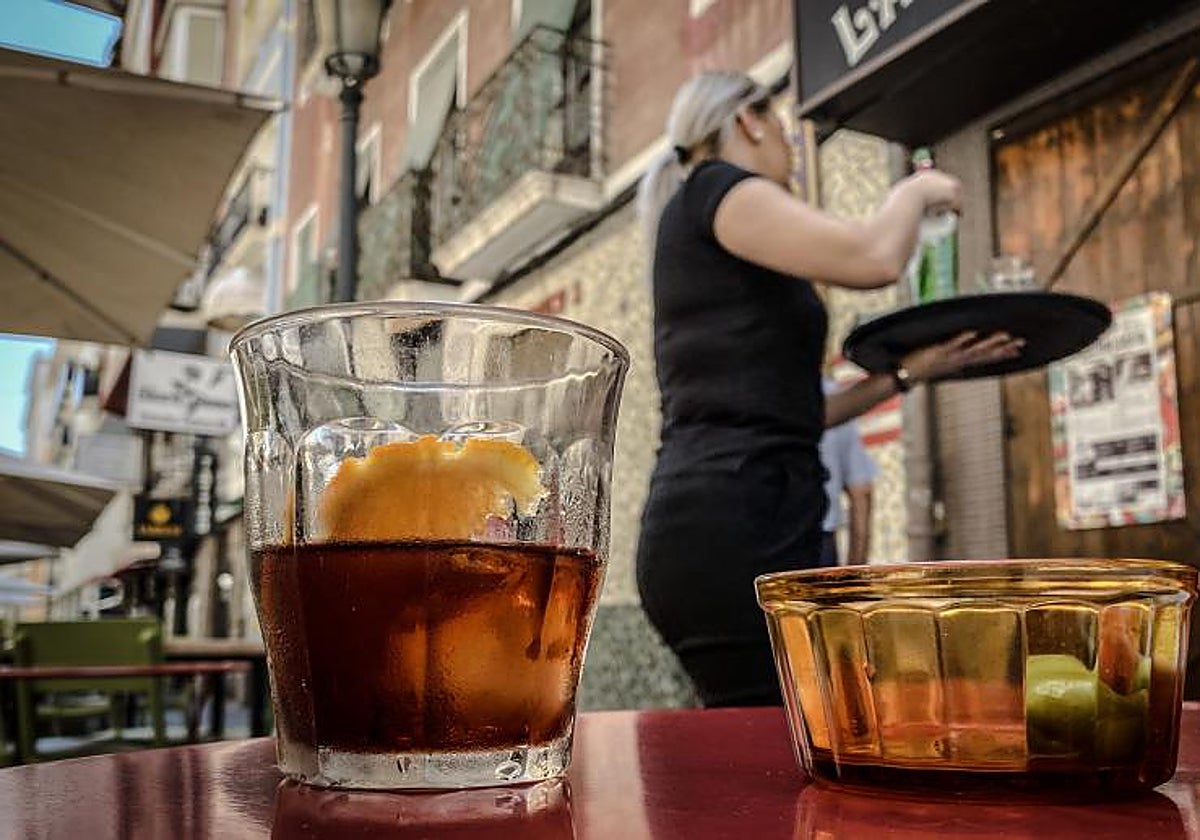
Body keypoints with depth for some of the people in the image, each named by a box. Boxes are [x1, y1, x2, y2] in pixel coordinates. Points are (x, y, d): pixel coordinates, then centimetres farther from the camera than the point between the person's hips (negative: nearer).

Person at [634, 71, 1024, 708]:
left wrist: (906, 373, 22)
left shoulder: (694, 234, 27)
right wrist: (914, 191, 5)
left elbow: (787, 412, 25)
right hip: (735, 527, -10)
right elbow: (873, 258, -17)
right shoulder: (715, 189, 0)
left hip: (707, 528, 10)